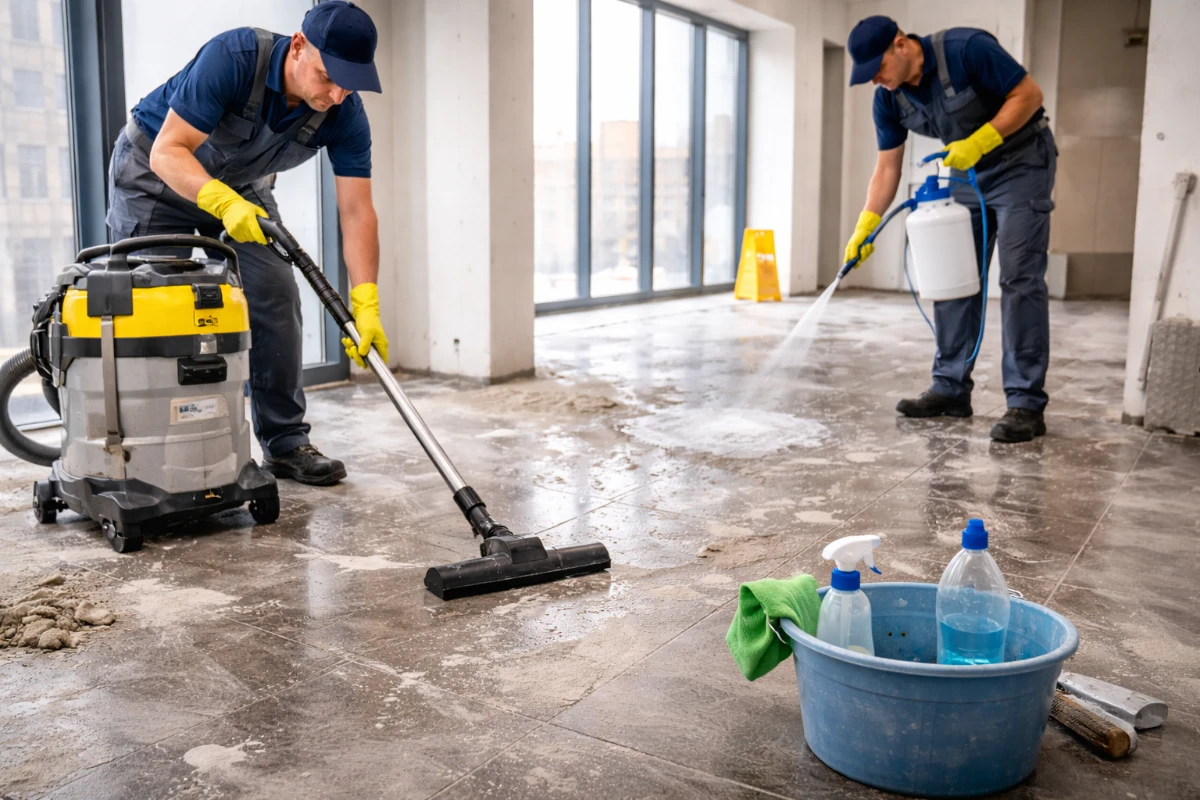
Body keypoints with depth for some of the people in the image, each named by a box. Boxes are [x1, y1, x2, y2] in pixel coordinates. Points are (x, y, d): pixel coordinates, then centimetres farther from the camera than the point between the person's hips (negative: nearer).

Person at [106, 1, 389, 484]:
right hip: (156, 172, -4)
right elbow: (169, 152, -34)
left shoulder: (345, 114, -23)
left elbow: (356, 212, -24)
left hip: (243, 184, 4)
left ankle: (285, 443, 2)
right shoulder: (233, 57, -35)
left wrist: (365, 305, -35)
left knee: (276, 300, -7)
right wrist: (224, 204, -53)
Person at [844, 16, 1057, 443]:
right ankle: (951, 388, 12)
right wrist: (865, 227, -10)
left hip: (1021, 163, -7)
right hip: (967, 174, 7)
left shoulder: (966, 49, -25)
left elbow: (1028, 94, -19)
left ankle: (1026, 404, -12)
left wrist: (978, 143, -29)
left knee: (1019, 279, -13)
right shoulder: (889, 99, -6)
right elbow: (887, 168, -1)